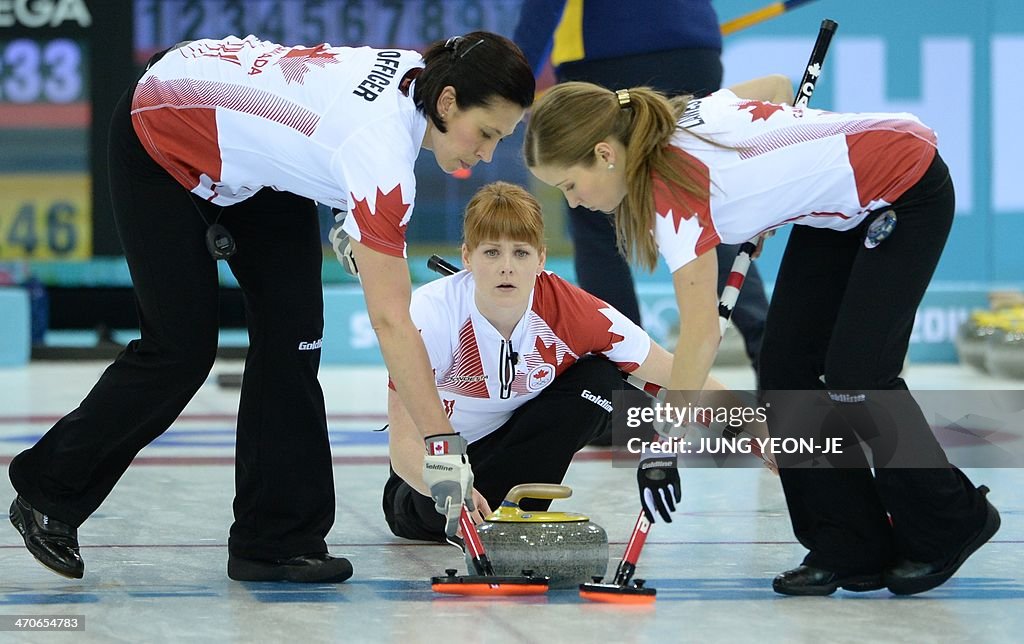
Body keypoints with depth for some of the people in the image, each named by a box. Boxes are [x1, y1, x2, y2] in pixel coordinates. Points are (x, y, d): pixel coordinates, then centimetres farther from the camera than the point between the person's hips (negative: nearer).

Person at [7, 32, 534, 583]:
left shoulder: (418, 76, -16)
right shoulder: (381, 145, -38)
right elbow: (390, 320, -40)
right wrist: (442, 449, -41)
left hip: (252, 146, 8)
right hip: (160, 138, -8)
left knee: (292, 331, -3)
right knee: (181, 349, -5)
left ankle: (275, 538, 0)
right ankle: (47, 492, 16)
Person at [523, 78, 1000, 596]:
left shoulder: (675, 192, -29)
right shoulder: (681, 116, -7)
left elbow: (701, 333, -31)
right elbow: (777, 85, 10)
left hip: (910, 191, -9)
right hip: (837, 208, 9)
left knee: (855, 375, -13)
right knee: (785, 367, -1)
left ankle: (954, 524, 9)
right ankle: (851, 549, 3)